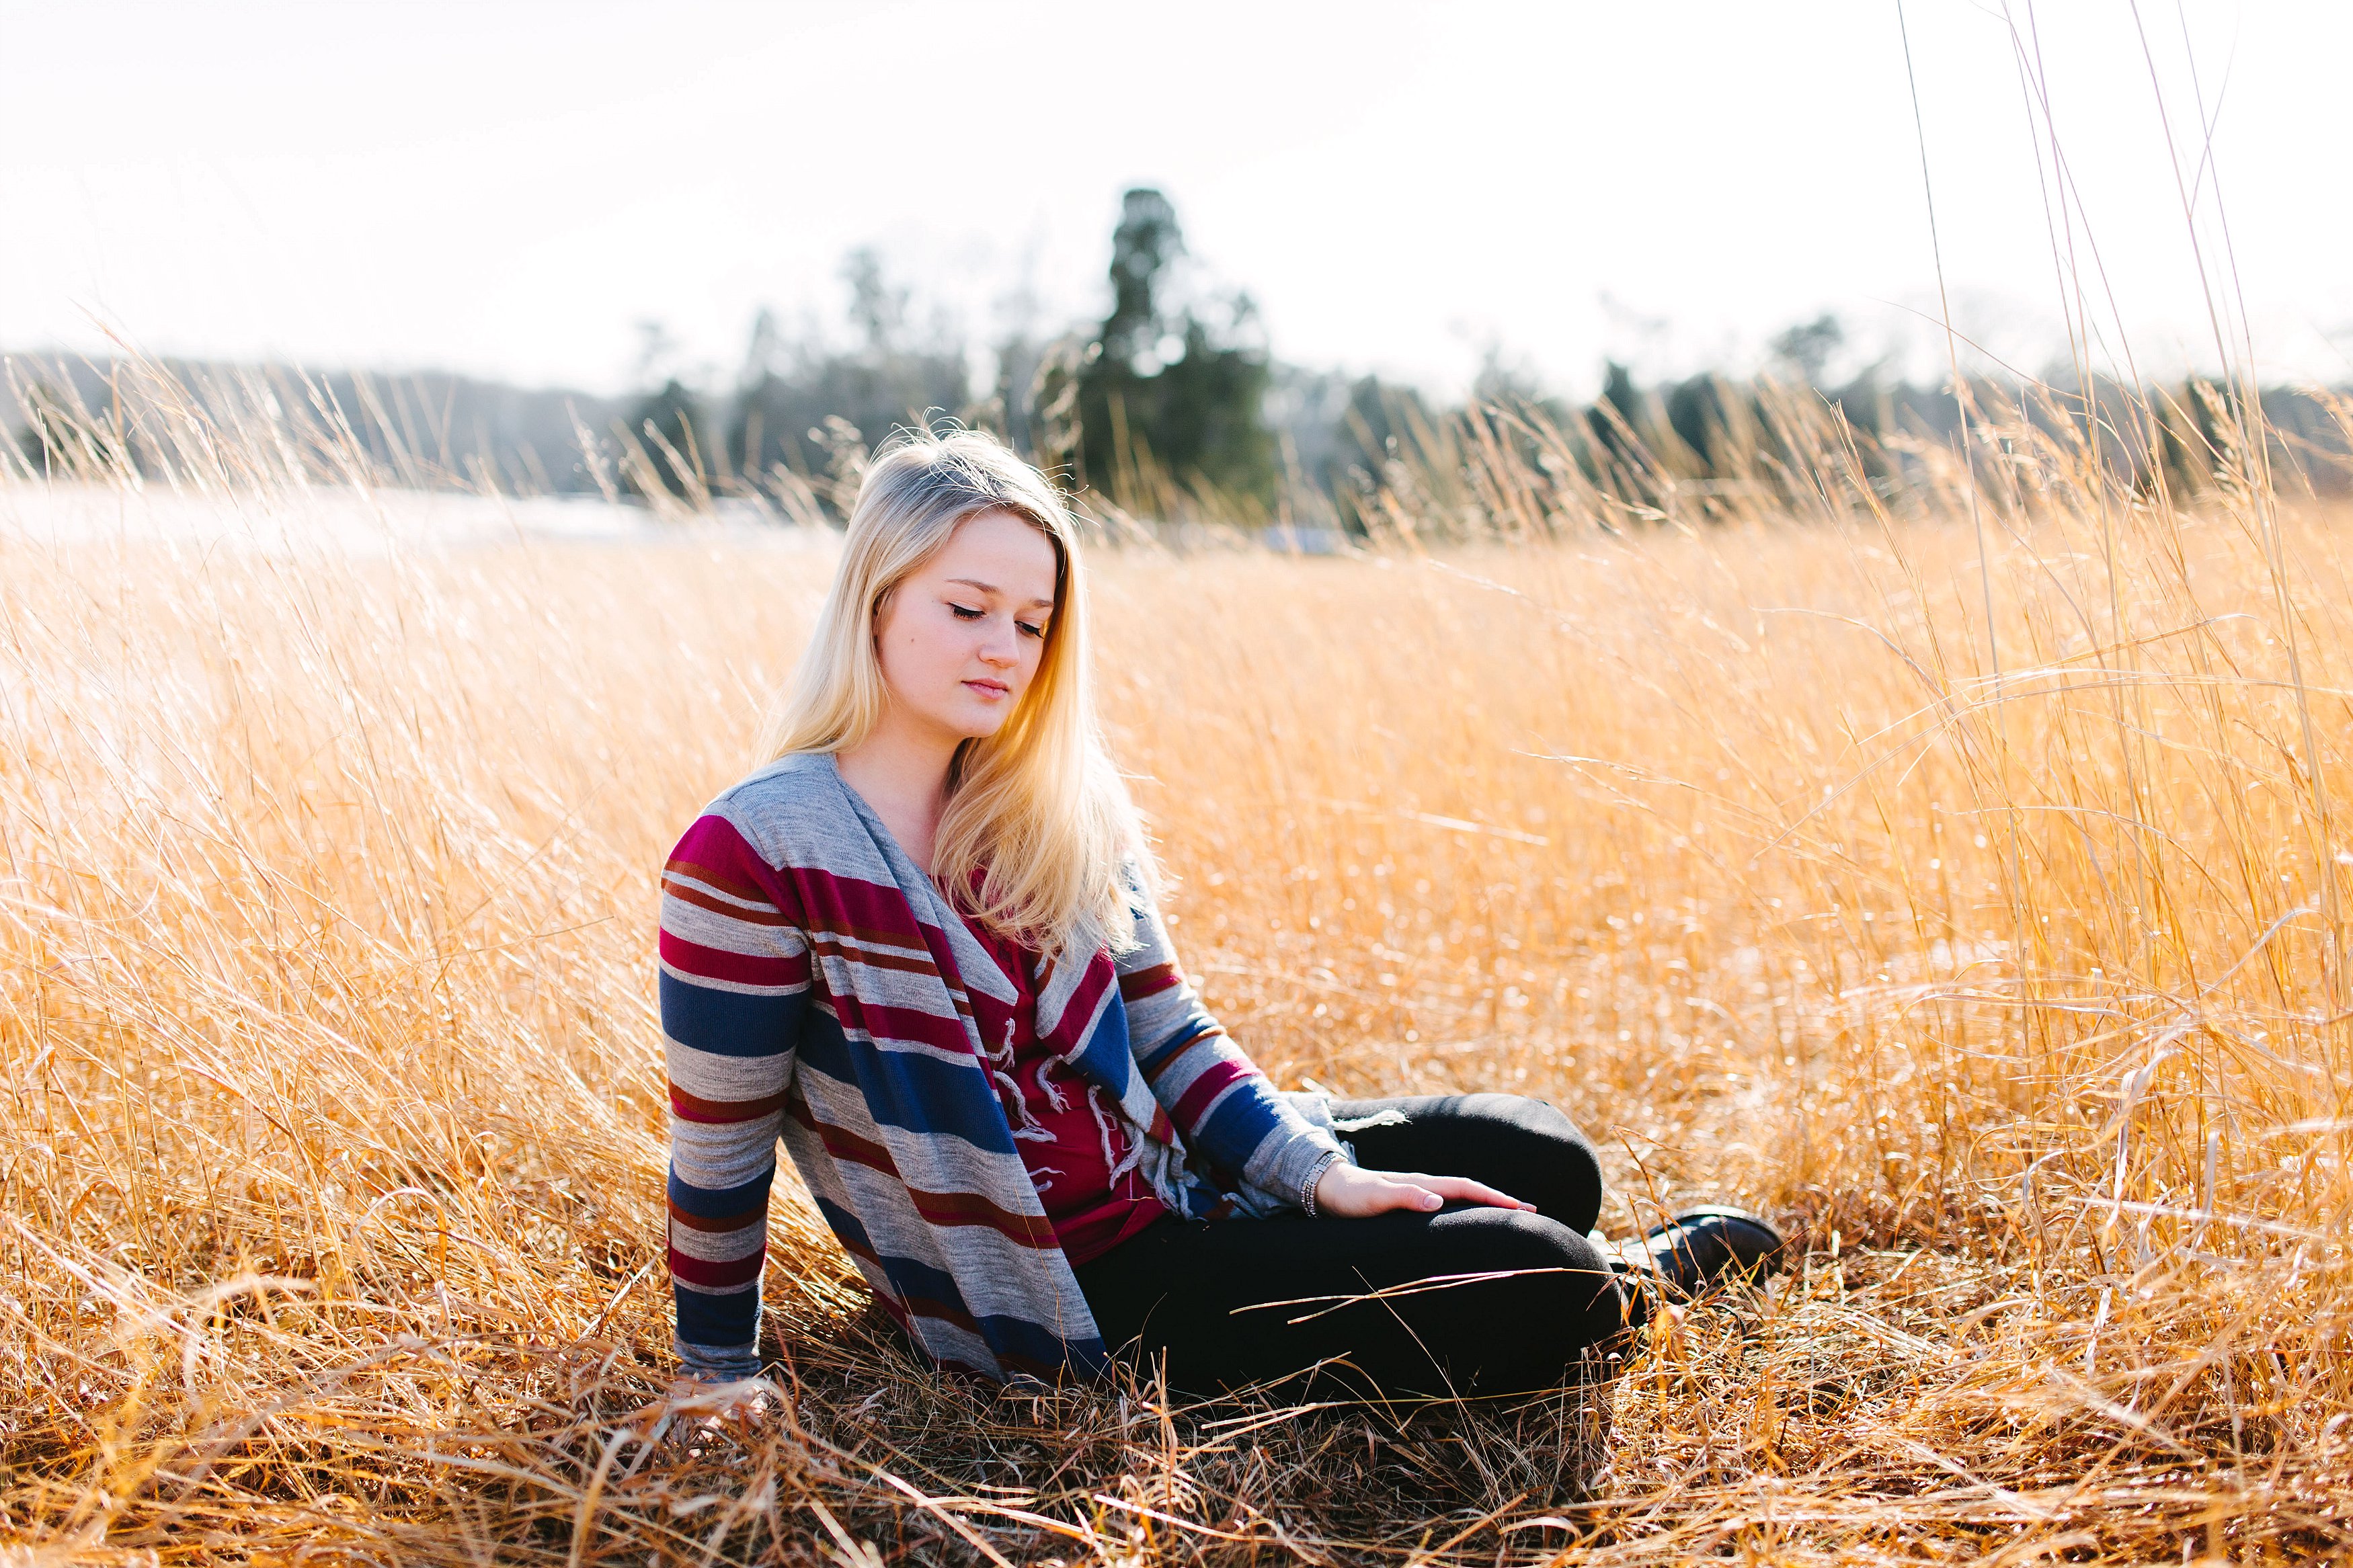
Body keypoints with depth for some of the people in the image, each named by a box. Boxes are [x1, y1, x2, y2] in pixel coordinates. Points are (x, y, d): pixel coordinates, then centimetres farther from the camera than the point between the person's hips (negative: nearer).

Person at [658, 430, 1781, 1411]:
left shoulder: (1055, 809, 0)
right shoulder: (754, 856, -20)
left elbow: (1170, 1037, 4)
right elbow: (719, 1148, -12)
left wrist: (1322, 1173, -9)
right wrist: (717, 1379, -4)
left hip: (1175, 1175, 6)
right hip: (1058, 1300, -6)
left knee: (1541, 1166, -6)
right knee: (1522, 1285, -15)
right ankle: (1627, 1284, 19)